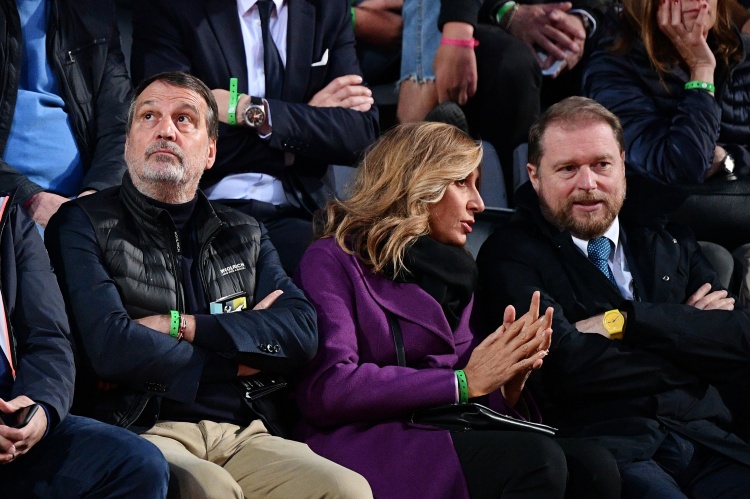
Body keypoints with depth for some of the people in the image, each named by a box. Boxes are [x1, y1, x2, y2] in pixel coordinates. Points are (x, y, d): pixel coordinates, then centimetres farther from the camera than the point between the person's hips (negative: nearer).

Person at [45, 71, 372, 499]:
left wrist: (183, 327, -5)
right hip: (142, 430, -4)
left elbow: (302, 333, 6)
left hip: (244, 437, 5)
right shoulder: (83, 224, 8)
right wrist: (239, 363, 2)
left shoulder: (244, 235, 23)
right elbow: (110, 347, -8)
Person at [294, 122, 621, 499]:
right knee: (534, 461, -31)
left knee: (592, 467, -22)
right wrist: (463, 381, -10)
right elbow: (327, 388, -13)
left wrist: (508, 384, -2)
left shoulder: (452, 272, 24)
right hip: (367, 446, -7)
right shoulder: (333, 262, 3)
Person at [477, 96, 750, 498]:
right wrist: (682, 327, 3)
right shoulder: (509, 255, 7)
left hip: (705, 435, 5)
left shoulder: (666, 243, 22)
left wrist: (625, 321, -3)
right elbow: (567, 365, -8)